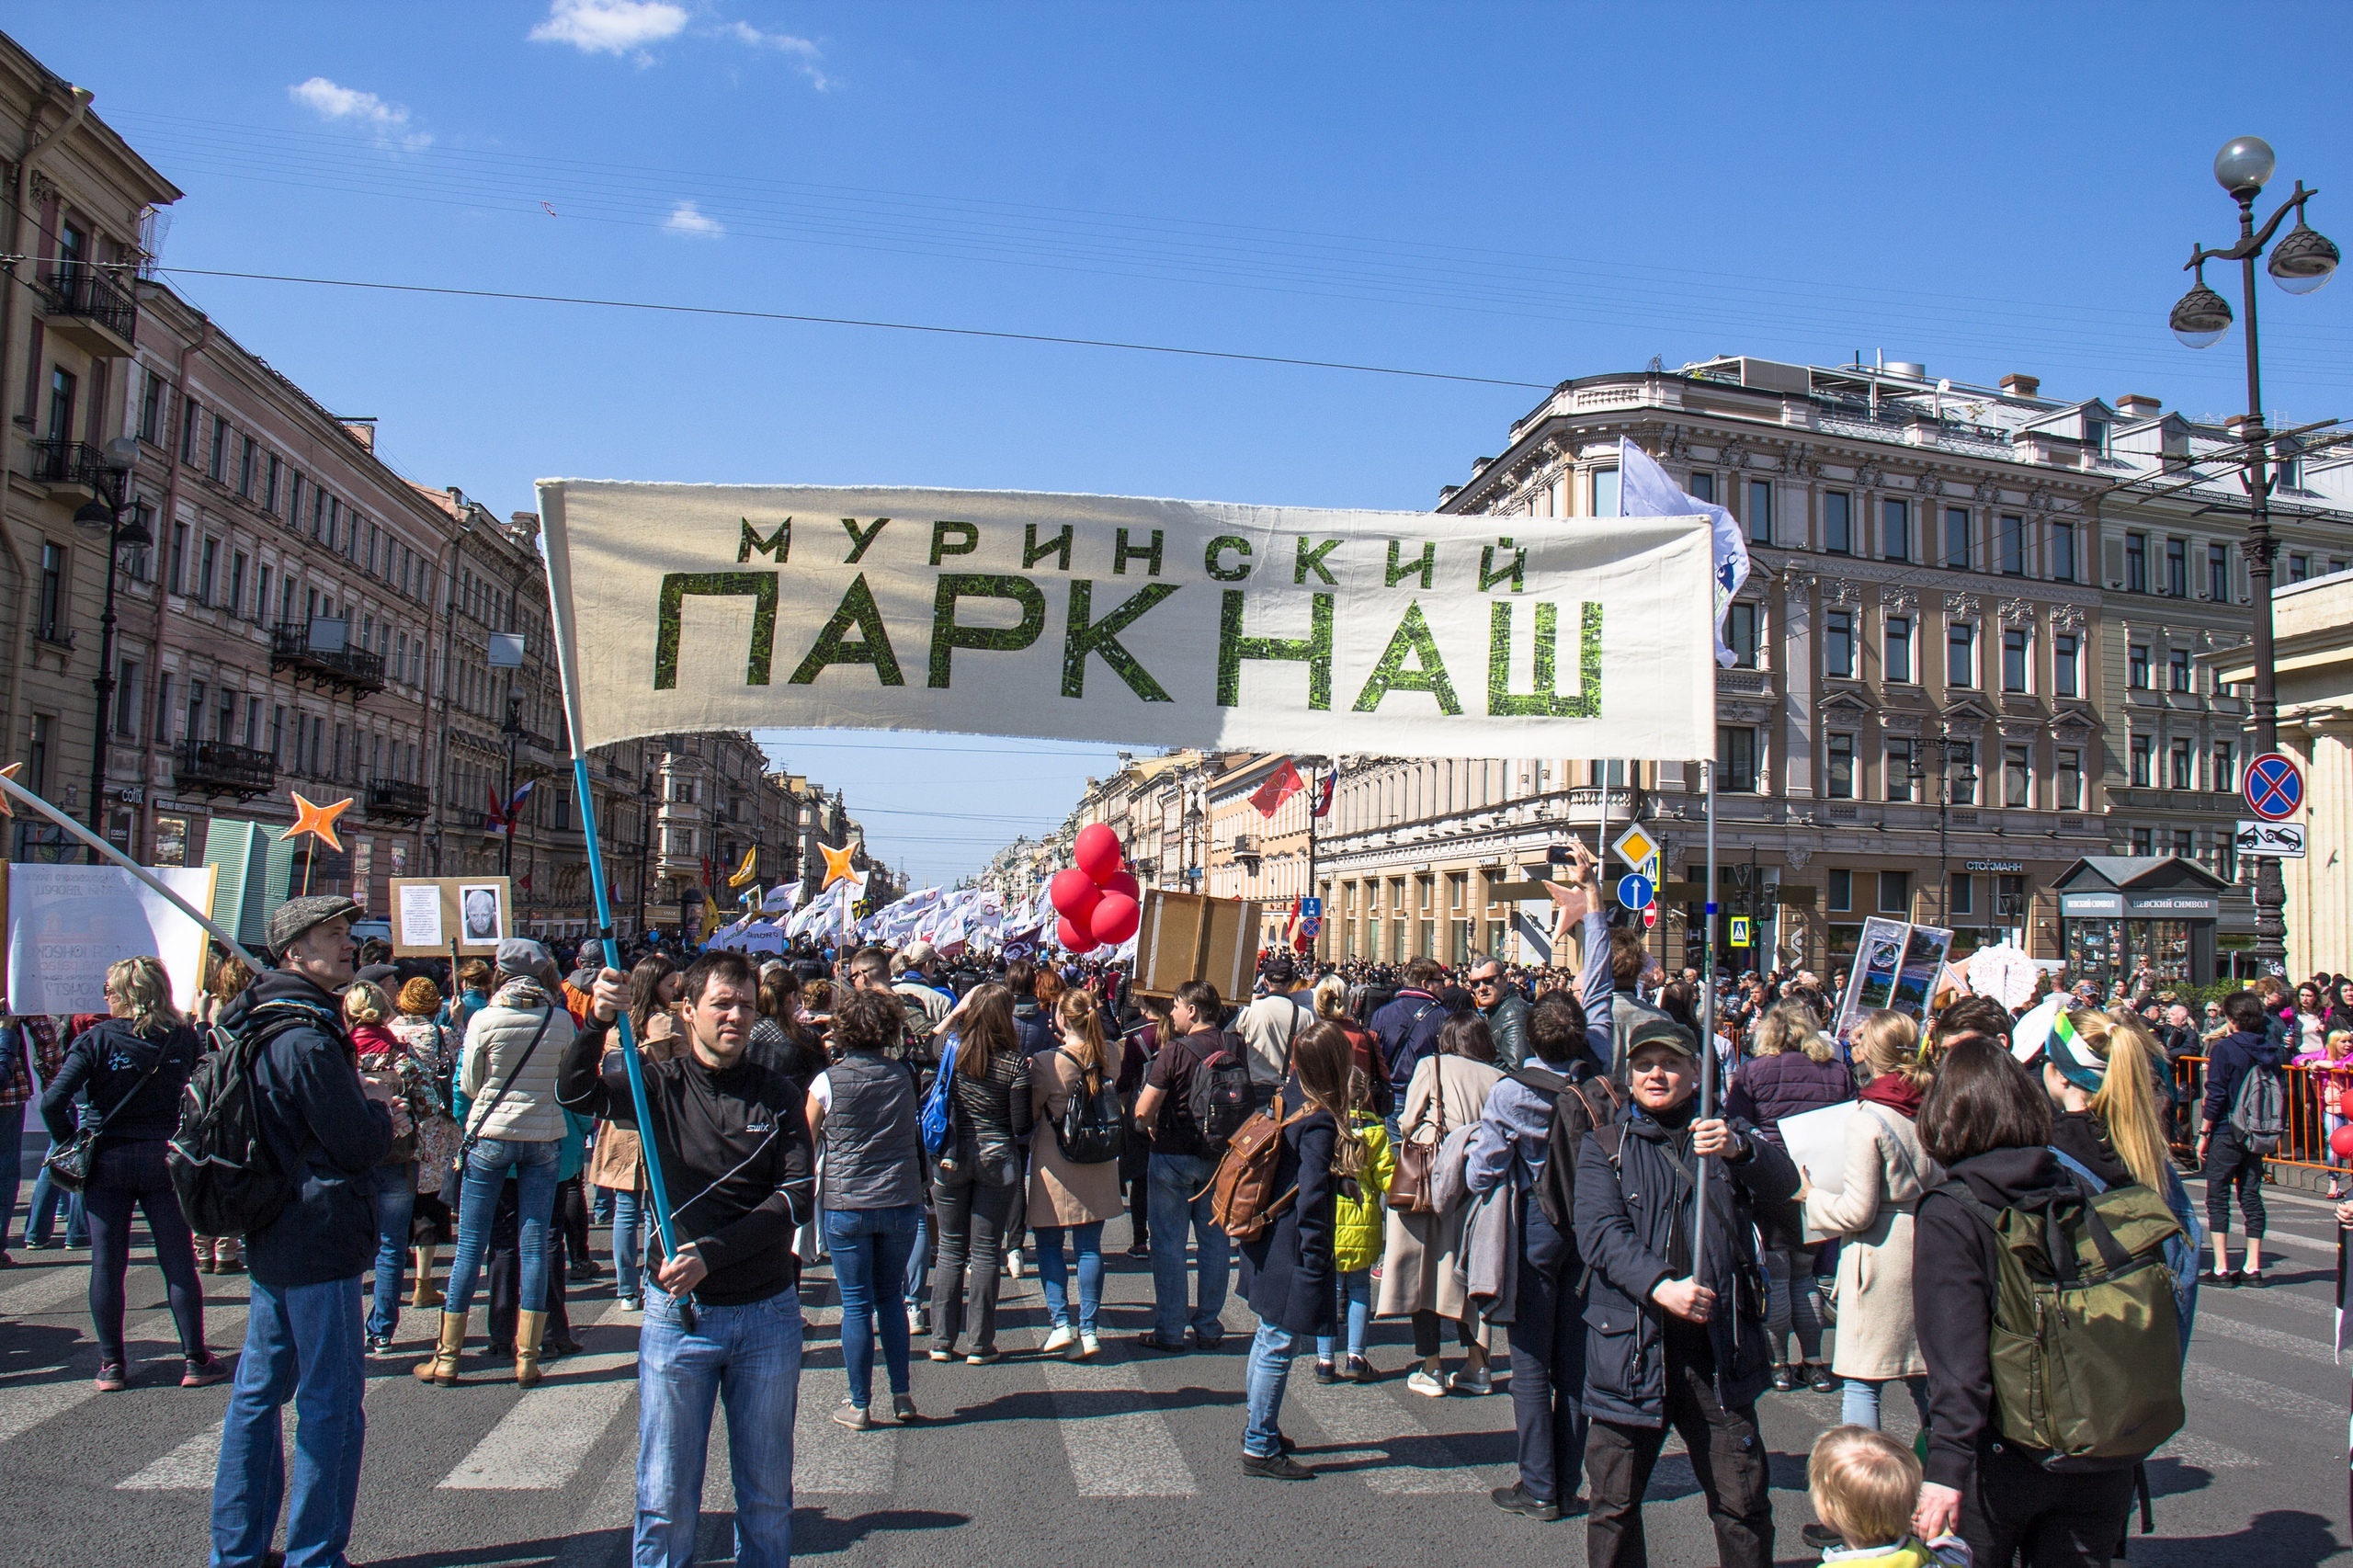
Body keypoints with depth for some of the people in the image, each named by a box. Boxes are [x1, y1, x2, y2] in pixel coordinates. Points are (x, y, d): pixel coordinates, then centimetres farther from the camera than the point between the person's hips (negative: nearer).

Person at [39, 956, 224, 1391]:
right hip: (166, 1159, 1)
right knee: (178, 1262, 6)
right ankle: (196, 1360, 9)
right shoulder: (183, 1038, -2)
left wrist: (69, 1143, -1)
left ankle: (110, 1365, 13)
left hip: (108, 1160, -1)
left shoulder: (97, 1038, -7)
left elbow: (53, 1100, -14)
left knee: (106, 1265, 8)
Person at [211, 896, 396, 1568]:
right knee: (333, 1398, -1)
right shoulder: (308, 1039, -20)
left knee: (260, 1387, 16)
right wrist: (383, 1114, 2)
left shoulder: (260, 1027, 12)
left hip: (271, 1233, 10)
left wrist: (365, 1109, 9)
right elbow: (362, 1143, -18)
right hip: (319, 1239, -10)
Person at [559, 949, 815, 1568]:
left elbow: (798, 1197, -7)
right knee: (665, 1499, 5)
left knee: (768, 1496, 11)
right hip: (677, 1313, -1)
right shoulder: (659, 1086, -1)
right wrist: (596, 1024, -37)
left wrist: (712, 1252, -18)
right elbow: (577, 1095, -19)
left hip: (767, 1313, 1)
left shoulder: (778, 1096, 0)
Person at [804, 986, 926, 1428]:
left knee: (857, 1304, 6)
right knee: (891, 1296, 17)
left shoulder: (828, 1081, -8)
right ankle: (901, 1396, 18)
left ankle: (859, 1405, 13)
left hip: (845, 1205, -2)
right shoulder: (904, 1076, 0)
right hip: (901, 1202, 3)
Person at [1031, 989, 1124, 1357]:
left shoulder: (1046, 1062, -16)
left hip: (1055, 1164, -3)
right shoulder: (1110, 1053, -4)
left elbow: (1031, 1115, -6)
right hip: (1099, 1163, 4)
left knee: (1049, 1243, 10)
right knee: (1089, 1247, 8)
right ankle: (1088, 1329, 8)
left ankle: (1060, 1321, 0)